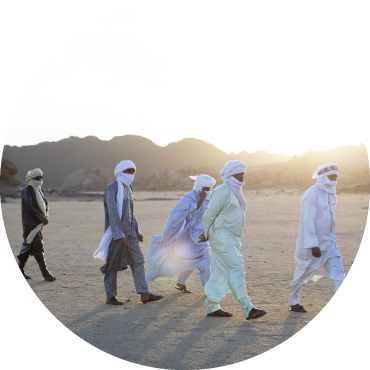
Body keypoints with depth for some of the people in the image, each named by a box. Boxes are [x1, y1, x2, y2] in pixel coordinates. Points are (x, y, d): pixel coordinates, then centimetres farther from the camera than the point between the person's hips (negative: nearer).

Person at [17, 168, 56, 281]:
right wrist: (42, 218, -14)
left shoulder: (40, 190, 16)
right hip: (30, 222, -8)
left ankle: (20, 270, 23)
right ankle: (46, 274, -12)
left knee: (28, 246, 13)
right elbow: (30, 208, -16)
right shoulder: (27, 191, -10)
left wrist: (46, 216, -2)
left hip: (39, 222, 8)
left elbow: (45, 203, 16)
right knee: (38, 246, -10)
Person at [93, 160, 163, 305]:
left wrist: (137, 232, 21)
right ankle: (110, 297, 12)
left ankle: (144, 294, 5)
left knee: (137, 260, 4)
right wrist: (119, 235, -25)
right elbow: (113, 212, -20)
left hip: (129, 232, 8)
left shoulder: (128, 189, 13)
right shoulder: (112, 188, -12)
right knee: (113, 264, 1)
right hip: (116, 231, -8)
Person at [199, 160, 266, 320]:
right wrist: (207, 235, -2)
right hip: (221, 236, -9)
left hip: (232, 238, 9)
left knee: (221, 271, 11)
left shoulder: (235, 192, 18)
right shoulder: (223, 191, -12)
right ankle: (248, 309, -14)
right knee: (236, 268, -13)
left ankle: (212, 307, 17)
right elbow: (210, 214, -12)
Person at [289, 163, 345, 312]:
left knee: (337, 269, -5)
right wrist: (313, 245, -25)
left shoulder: (331, 193, 8)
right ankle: (293, 302, 26)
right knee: (303, 272, 8)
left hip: (328, 241, 7)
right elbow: (308, 221, -22)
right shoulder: (312, 194, -19)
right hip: (311, 241, -7)